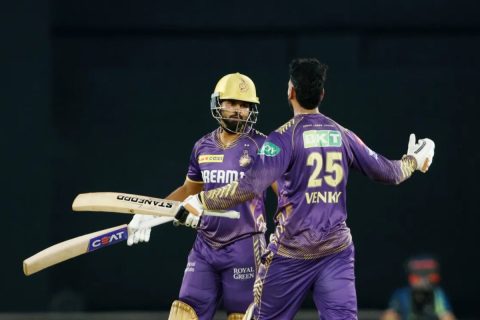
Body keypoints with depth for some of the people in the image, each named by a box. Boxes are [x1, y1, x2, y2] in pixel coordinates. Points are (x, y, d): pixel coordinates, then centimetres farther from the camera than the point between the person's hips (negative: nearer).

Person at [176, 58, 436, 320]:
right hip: (337, 249, 4)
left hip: (292, 252, -4)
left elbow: (250, 187, -20)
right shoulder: (342, 135, 6)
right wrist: (414, 161, 34)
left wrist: (199, 201, -12)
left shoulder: (285, 136, -9)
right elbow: (387, 173, 13)